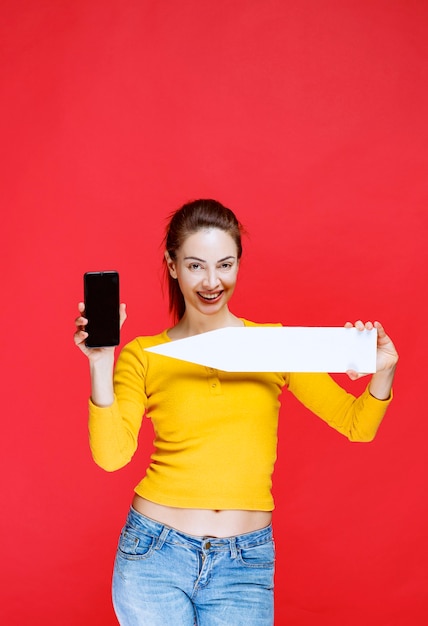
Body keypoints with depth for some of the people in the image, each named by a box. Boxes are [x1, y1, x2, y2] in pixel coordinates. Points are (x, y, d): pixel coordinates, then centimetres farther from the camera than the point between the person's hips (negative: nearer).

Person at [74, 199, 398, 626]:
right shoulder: (144, 356, 0)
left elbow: (357, 425, 2)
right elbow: (111, 454, -11)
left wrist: (382, 373, -17)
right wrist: (100, 363, -20)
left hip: (245, 565, 1)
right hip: (156, 556, -1)